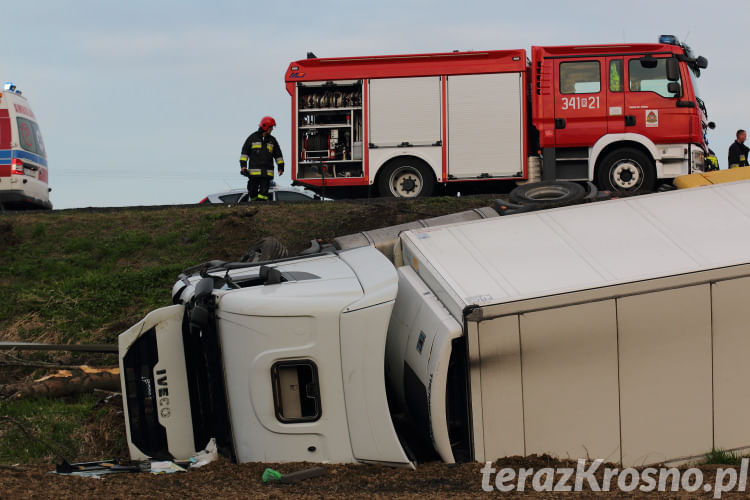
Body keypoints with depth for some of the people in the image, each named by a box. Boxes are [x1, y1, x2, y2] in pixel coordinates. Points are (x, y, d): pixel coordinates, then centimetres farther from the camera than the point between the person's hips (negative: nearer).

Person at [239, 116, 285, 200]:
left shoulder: (272, 140, 12)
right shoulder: (253, 138, 3)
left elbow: (278, 154, 19)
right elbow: (244, 152, 4)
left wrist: (281, 167, 17)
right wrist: (243, 165, -4)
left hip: (267, 172, 2)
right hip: (254, 171, -2)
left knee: (264, 191, -6)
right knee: (253, 190, 0)